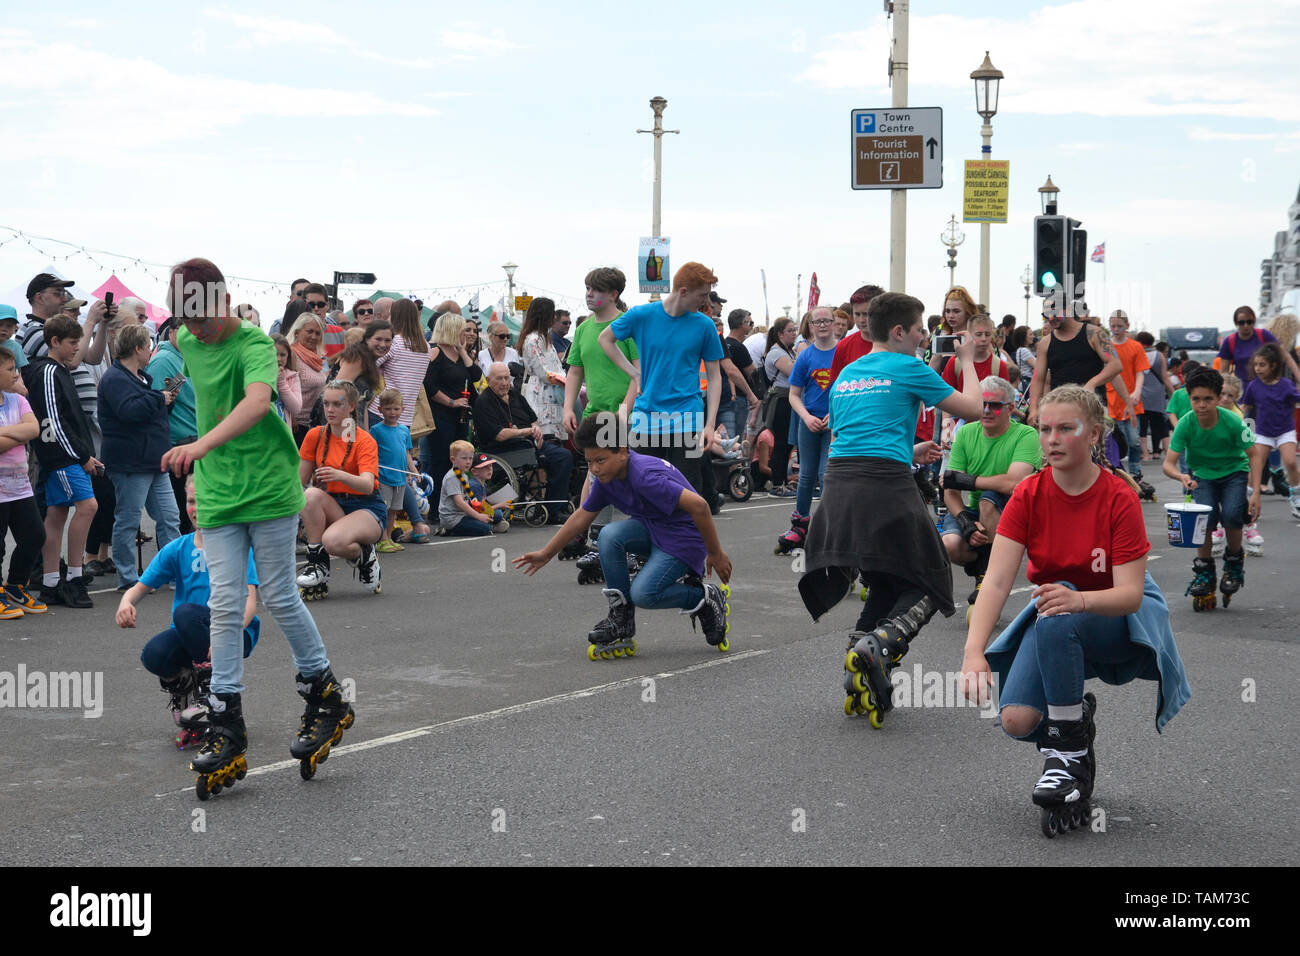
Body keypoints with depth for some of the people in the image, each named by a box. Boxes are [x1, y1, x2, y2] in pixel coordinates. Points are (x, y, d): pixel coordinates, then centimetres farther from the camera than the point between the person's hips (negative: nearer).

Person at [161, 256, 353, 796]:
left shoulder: (255, 344, -14)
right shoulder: (188, 344, 7)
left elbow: (257, 400, -35)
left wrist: (203, 445, -49)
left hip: (269, 490, -5)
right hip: (216, 496, 5)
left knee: (279, 599, 0)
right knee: (225, 606, 1)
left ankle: (327, 698, 19)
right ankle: (226, 728, 1)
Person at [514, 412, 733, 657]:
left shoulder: (644, 476, -30)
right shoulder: (606, 477, -3)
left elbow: (698, 505, -32)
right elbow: (582, 516, 12)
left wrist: (716, 554, -23)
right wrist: (545, 554, 14)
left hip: (685, 538, -8)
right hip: (653, 531, 8)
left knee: (642, 594, -25)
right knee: (610, 535, -21)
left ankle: (707, 598, 2)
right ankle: (621, 619, -9)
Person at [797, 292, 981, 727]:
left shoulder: (846, 375, 24)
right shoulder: (909, 369, 4)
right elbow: (972, 408, 11)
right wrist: (967, 360, 29)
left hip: (837, 483, 6)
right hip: (886, 486, -6)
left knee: (885, 585, 20)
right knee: (926, 585, 5)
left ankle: (861, 683, 5)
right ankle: (879, 642, -23)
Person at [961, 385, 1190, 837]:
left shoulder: (1119, 498, -19)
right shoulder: (1028, 495, -12)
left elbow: (1130, 593, -24)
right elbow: (996, 580, -21)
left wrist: (1080, 599, -46)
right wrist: (973, 653, -36)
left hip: (1117, 617, -3)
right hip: (1052, 618, 3)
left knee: (1056, 621, -38)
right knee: (1017, 720, -23)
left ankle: (1069, 751, -21)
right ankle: (1078, 718, 12)